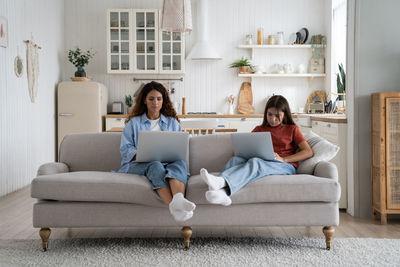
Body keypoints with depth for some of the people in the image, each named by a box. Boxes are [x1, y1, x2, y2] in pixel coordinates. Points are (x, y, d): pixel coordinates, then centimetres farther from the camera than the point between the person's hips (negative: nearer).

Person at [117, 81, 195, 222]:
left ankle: (178, 199, -66)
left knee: (180, 163, -34)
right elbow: (125, 150, 7)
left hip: (167, 163, 2)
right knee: (155, 166, -38)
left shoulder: (172, 122, 24)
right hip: (137, 165, -2)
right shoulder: (134, 122, 19)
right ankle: (174, 207, -62)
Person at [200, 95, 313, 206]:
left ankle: (223, 181, -63)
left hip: (285, 167, -3)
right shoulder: (259, 129, 27)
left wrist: (283, 159, -7)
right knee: (235, 159, -29)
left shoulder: (292, 129, 18)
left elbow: (308, 152, 6)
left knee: (255, 162, -37)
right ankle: (222, 192, -60)